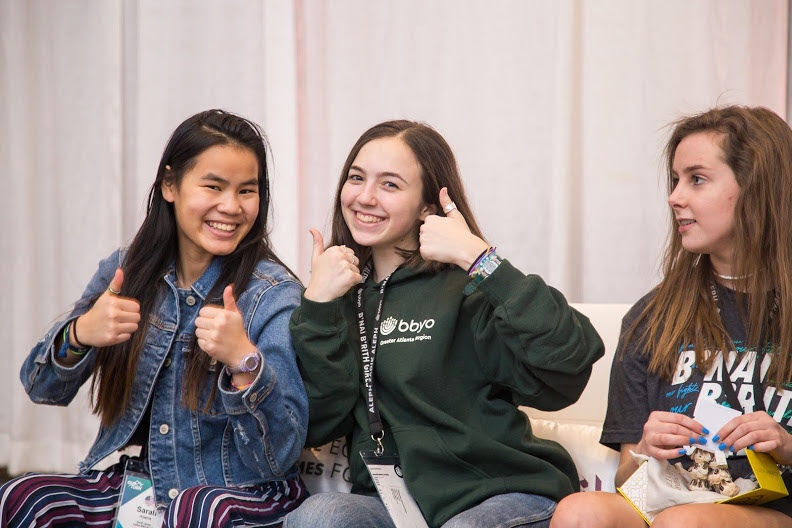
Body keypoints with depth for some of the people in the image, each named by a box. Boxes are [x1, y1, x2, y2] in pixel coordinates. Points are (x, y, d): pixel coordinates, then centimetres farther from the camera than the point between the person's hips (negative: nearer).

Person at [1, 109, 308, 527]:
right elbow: (42, 390, 4)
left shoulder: (275, 297, -10)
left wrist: (244, 360, -31)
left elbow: (280, 457, -15)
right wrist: (79, 335, -18)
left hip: (241, 493, -4)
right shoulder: (127, 270, 3)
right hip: (138, 479, 4)